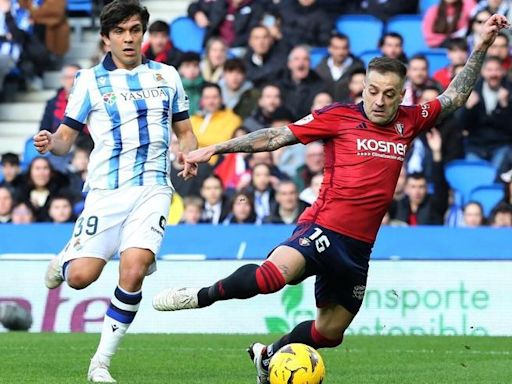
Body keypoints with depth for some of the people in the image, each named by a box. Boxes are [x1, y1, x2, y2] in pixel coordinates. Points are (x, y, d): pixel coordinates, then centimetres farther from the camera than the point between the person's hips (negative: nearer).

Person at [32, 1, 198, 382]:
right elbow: (66, 137, 7)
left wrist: (190, 154, -2)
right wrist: (50, 143, -17)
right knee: (80, 277, -10)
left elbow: (185, 131, 21)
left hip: (152, 189, 1)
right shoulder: (89, 80, 6)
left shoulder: (167, 76, 12)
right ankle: (66, 258, 31)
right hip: (106, 190, 0)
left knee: (133, 272, -20)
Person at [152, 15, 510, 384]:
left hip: (359, 245, 6)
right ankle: (201, 297, -13)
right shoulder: (339, 117, -3)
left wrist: (482, 46, 14)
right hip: (324, 229, -6)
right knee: (277, 272, -35)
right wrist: (215, 148, -4)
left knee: (330, 333, 13)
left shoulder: (409, 122, 9)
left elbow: (455, 96, 21)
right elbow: (277, 137, -1)